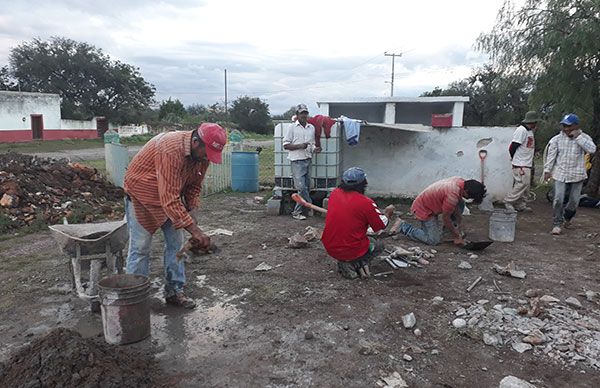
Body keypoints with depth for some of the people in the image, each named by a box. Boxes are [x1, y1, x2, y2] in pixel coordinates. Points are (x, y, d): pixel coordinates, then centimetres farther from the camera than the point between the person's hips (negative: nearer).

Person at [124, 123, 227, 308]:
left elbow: (194, 185, 1)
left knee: (176, 243, 6)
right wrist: (195, 230, -40)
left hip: (171, 196, 7)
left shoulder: (202, 153, -13)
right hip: (141, 194, -7)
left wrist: (191, 214, -13)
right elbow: (170, 199, -40)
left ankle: (174, 291, 17)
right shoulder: (171, 150, -37)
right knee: (140, 247, -4)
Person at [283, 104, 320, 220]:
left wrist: (314, 149, -1)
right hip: (297, 161, -6)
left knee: (307, 187, 6)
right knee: (301, 187, -12)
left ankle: (297, 211, 16)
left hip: (308, 160, 6)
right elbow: (286, 145, -4)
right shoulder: (292, 127, -3)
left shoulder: (311, 127, 13)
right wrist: (300, 146, -17)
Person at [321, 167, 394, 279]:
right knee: (378, 246, 25)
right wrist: (388, 213, 16)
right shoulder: (366, 202, -17)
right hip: (352, 252, -4)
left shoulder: (334, 194, -1)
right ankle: (354, 264, -1)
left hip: (330, 248, 5)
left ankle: (344, 262, 8)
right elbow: (382, 225, -5)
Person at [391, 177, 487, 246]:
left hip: (431, 202, 9)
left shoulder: (461, 181, -7)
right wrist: (457, 236, -9)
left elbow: (456, 205, 5)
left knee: (461, 204, 6)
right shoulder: (452, 195, -34)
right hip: (423, 209, -9)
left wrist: (460, 227, 5)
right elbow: (445, 218, -22)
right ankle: (403, 226, -4)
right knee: (433, 240, -11)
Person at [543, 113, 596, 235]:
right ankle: (557, 224, 0)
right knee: (558, 200, -10)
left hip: (577, 175, 1)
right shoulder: (557, 139, -1)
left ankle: (566, 219, 36)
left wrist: (578, 137, -19)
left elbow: (592, 149, -19)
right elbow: (551, 155, 1)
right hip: (560, 174, -1)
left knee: (574, 201, 9)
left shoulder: (584, 138, -1)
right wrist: (547, 170, -4)